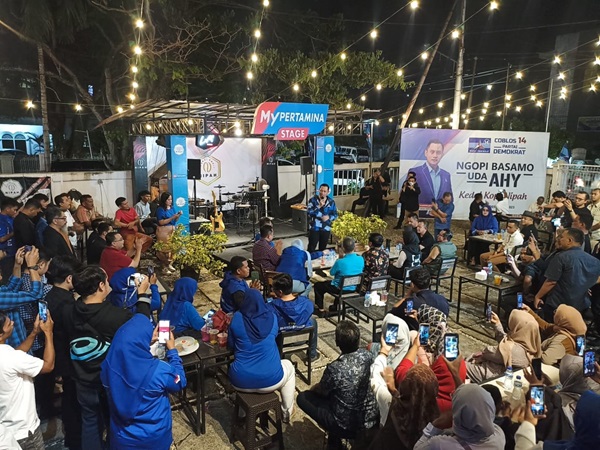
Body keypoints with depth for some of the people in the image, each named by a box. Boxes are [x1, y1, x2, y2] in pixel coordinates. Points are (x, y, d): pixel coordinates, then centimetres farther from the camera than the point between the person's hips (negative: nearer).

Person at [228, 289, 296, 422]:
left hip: (241, 382, 1)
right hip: (270, 380, 0)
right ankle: (286, 412, 41)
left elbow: (230, 345, 8)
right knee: (288, 366, 32)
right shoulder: (271, 317, -1)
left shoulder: (237, 317, -5)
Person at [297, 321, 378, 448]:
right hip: (371, 419, 6)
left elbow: (321, 390, -6)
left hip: (347, 427, -6)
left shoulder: (334, 368, -27)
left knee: (302, 398, 8)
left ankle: (334, 439, 16)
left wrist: (312, 388, 19)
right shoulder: (367, 355, -12)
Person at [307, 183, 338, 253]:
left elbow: (335, 214, 5)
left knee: (323, 248, 13)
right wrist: (319, 206, -26)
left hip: (326, 229, 3)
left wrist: (329, 217, -15)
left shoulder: (331, 202, 3)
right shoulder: (313, 200, -5)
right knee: (311, 248, -2)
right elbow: (308, 212, -17)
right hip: (314, 228, -3)